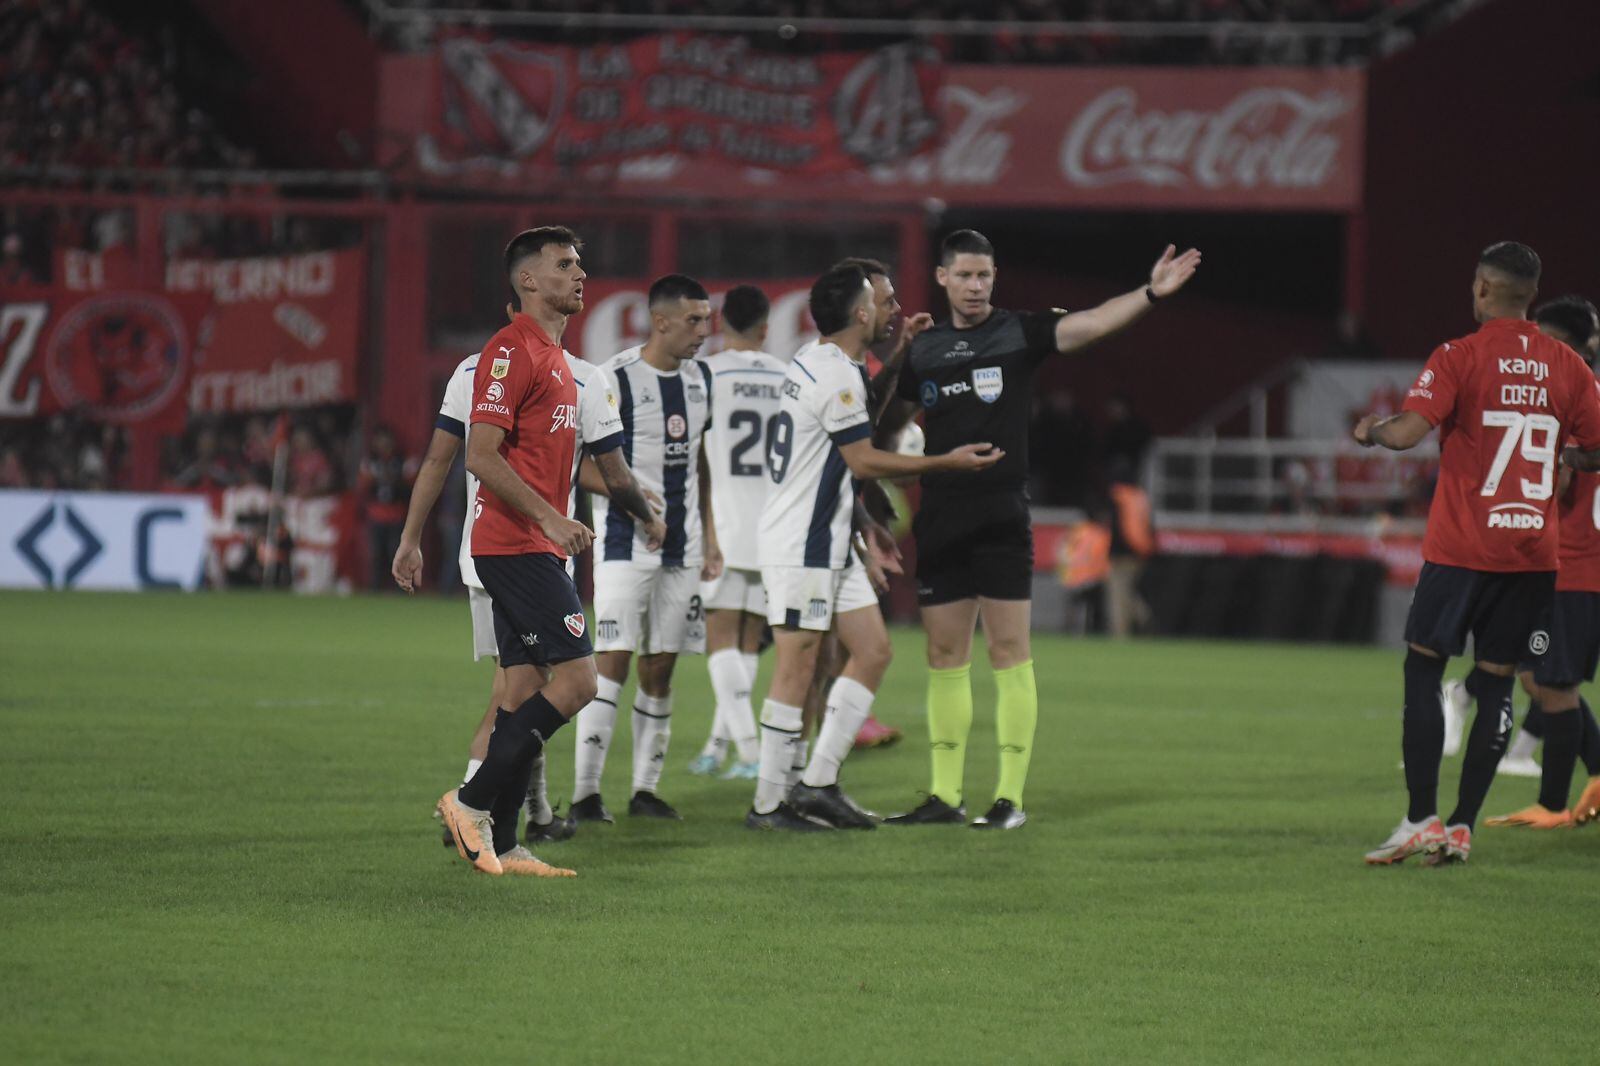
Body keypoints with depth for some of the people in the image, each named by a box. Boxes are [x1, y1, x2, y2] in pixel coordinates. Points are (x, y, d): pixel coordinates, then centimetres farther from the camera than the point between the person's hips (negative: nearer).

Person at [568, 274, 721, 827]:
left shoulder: (699, 379, 11)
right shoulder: (616, 379, -10)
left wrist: (709, 538, 16)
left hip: (681, 547, 6)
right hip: (626, 542, -6)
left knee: (660, 668, 8)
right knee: (613, 662, -11)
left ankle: (646, 789, 13)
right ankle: (585, 792, -11)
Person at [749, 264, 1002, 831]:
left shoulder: (812, 360, 11)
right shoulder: (837, 377, -18)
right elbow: (864, 461, -14)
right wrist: (947, 462, -9)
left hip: (829, 541, 10)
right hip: (802, 545, -10)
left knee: (873, 651, 9)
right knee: (796, 669, -6)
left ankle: (818, 784, 9)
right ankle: (768, 804, -1)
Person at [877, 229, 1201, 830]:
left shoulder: (1019, 334, 1)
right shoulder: (924, 350, 12)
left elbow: (1090, 324, -14)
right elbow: (886, 424, 21)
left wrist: (1150, 295, -29)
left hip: (1002, 518, -4)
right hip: (940, 521, 4)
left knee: (1008, 651, -5)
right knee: (945, 656, 7)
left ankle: (1011, 797, -2)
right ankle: (945, 797, 13)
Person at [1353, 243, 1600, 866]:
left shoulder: (1458, 358, -7)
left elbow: (1409, 430, -17)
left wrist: (1369, 432, 2)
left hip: (1462, 550, -4)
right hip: (1535, 552, 4)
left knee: (1422, 673, 5)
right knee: (1496, 684, 7)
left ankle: (1421, 820, -3)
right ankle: (1462, 827, 5)